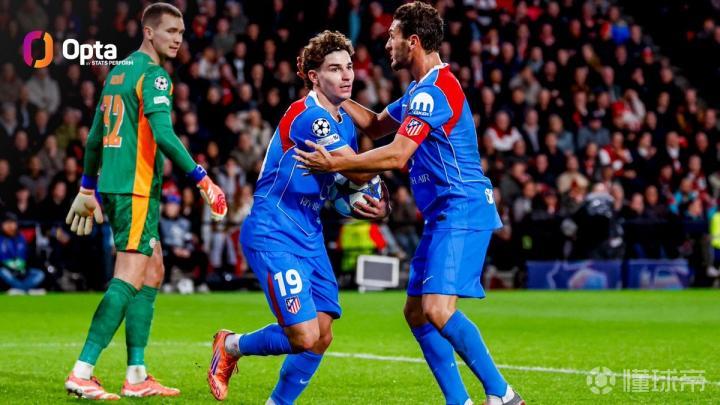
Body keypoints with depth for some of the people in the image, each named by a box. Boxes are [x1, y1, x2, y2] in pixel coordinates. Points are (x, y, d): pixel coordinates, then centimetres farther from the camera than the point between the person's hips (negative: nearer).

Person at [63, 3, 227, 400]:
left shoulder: (118, 71, 17)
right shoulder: (154, 74, -10)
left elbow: (95, 136, 21)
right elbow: (163, 135, -21)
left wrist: (87, 189, 28)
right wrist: (201, 178, -17)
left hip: (112, 186, 9)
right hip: (136, 189, -9)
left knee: (153, 271, 14)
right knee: (129, 280, -10)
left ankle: (137, 375, 12)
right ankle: (82, 373, -13)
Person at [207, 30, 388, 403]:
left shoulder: (344, 121, 12)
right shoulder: (309, 116, -19)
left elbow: (351, 184, 22)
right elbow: (360, 173, -19)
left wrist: (376, 205, 3)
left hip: (309, 236, 9)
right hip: (273, 235, -9)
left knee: (322, 336, 3)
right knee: (305, 337, -15)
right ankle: (231, 346, 12)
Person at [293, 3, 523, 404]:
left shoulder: (433, 91, -15)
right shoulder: (423, 89, 18)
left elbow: (397, 156, -22)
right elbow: (377, 125, 29)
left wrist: (335, 164, -18)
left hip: (462, 212, -11)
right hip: (444, 216, 11)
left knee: (437, 310, -21)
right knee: (417, 313, 8)